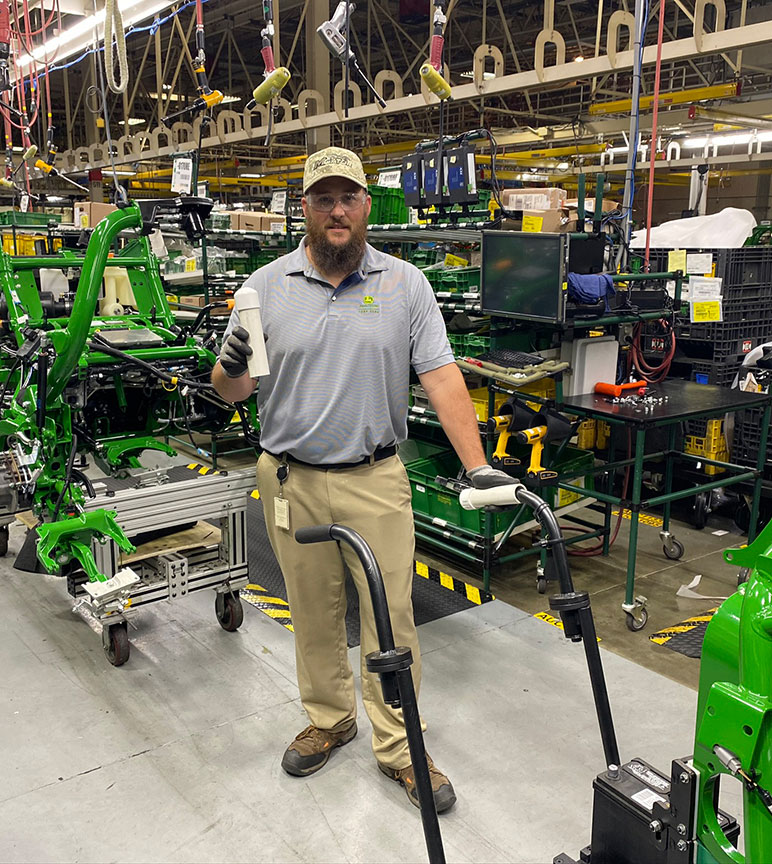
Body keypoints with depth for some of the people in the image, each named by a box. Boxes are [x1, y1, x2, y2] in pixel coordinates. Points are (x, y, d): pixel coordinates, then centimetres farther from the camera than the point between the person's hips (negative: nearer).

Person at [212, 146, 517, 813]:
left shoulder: (405, 284, 0)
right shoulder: (267, 286, 1)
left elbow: (442, 377, -6)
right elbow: (230, 391, 4)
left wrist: (477, 466, -14)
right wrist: (233, 368, -20)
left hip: (376, 481, -1)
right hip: (291, 481, 1)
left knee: (391, 615, 5)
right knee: (314, 615, 15)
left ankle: (398, 747, 22)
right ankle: (329, 720, 37)